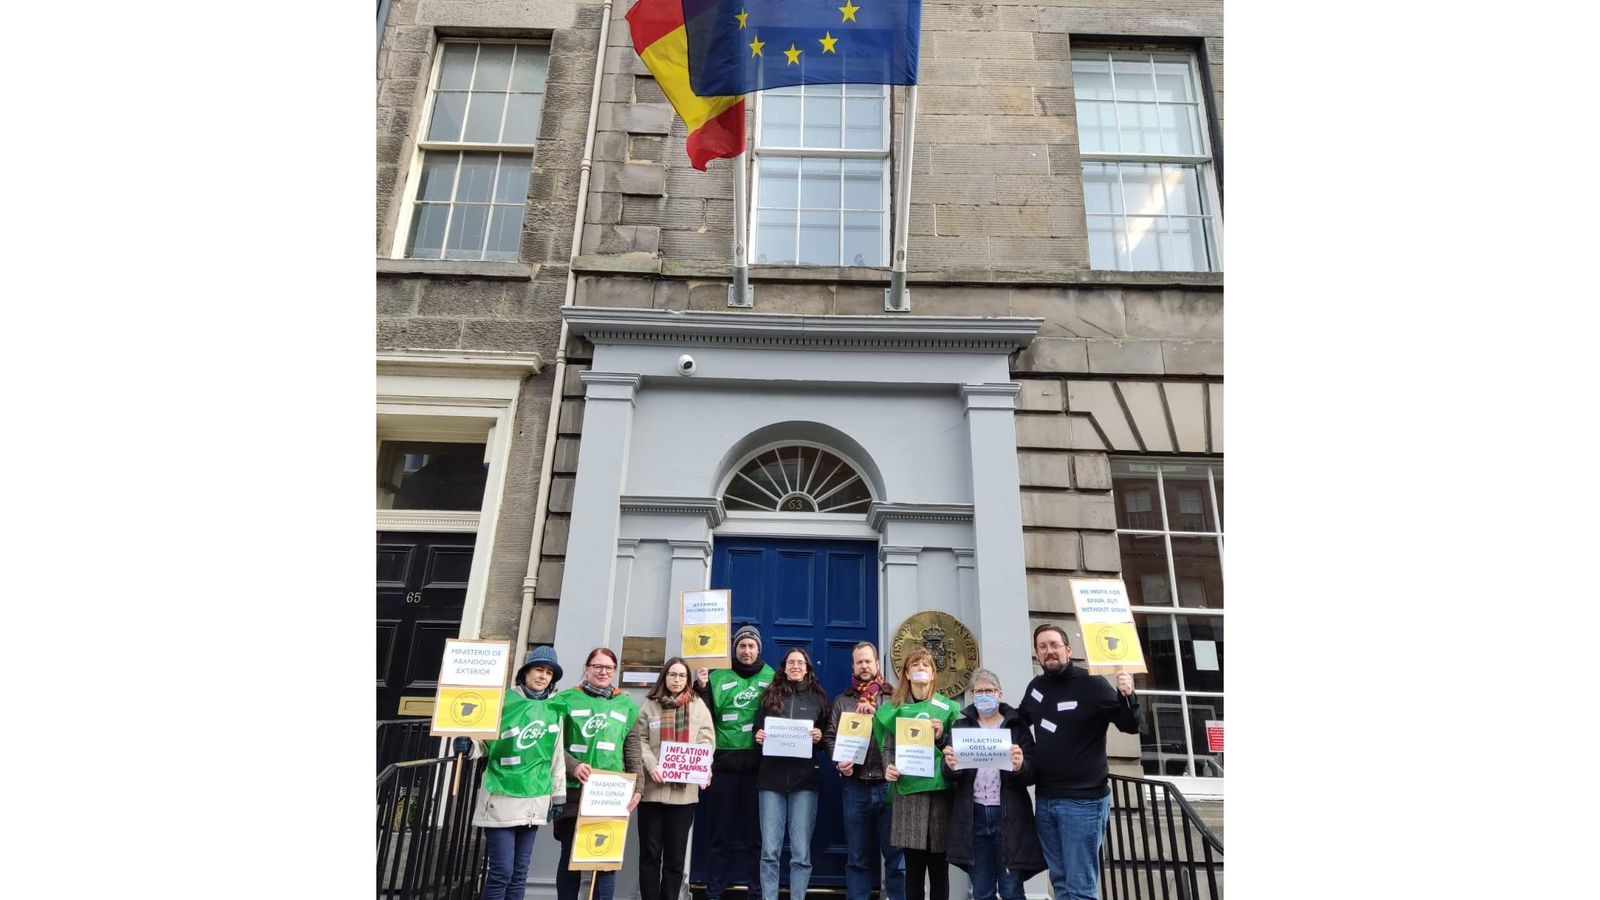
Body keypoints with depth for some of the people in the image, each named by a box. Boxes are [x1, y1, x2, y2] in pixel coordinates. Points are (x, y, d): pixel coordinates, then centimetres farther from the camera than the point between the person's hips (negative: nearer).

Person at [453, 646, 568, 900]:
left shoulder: (554, 709, 5)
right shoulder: (504, 700, -5)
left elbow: (557, 756, 10)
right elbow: (485, 742, -2)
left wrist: (558, 796, 12)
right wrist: (469, 746, -23)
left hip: (535, 800, 4)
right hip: (502, 797, -4)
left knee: (520, 872, 11)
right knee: (501, 871, -3)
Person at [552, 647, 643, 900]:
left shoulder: (627, 705, 10)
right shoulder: (566, 699, 3)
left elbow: (633, 752, 9)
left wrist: (637, 788, 0)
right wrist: (572, 766, -16)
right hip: (573, 790, -1)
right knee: (570, 856, 8)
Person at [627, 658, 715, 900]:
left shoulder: (698, 705, 7)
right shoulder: (650, 705, 6)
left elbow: (707, 741, 2)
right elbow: (639, 741, 0)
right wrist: (651, 766, -16)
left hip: (684, 789, 1)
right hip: (652, 788, 0)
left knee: (675, 854, 9)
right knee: (650, 852, 6)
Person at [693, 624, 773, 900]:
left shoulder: (772, 677, 4)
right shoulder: (718, 677, 5)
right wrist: (702, 688, -11)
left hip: (758, 763, 0)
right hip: (723, 762, 0)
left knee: (755, 831, 8)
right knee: (720, 832, 8)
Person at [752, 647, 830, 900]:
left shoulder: (818, 698, 10)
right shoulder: (770, 695, 10)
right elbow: (758, 729, 14)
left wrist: (819, 737, -7)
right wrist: (758, 737, -7)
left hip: (804, 779, 0)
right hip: (771, 777, 0)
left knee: (801, 852, 1)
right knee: (769, 851, 0)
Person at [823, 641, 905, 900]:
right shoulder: (842, 700, 10)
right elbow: (829, 736, 5)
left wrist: (875, 713, -12)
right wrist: (838, 762, -11)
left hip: (888, 784, -1)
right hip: (855, 786, 1)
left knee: (895, 853, 5)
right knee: (857, 856, 12)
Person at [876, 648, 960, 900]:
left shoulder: (947, 707, 8)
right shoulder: (894, 708, 9)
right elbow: (888, 747, 8)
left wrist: (942, 736, -9)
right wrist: (888, 768, -11)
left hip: (939, 788, 0)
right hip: (907, 790, 0)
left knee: (938, 864, 3)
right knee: (913, 864, 2)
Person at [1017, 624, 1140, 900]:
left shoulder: (1091, 684, -12)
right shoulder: (1036, 686, 7)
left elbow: (1131, 726, -12)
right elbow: (1020, 719, 25)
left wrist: (1127, 696, -31)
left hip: (1083, 800, -6)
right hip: (1045, 799, 6)